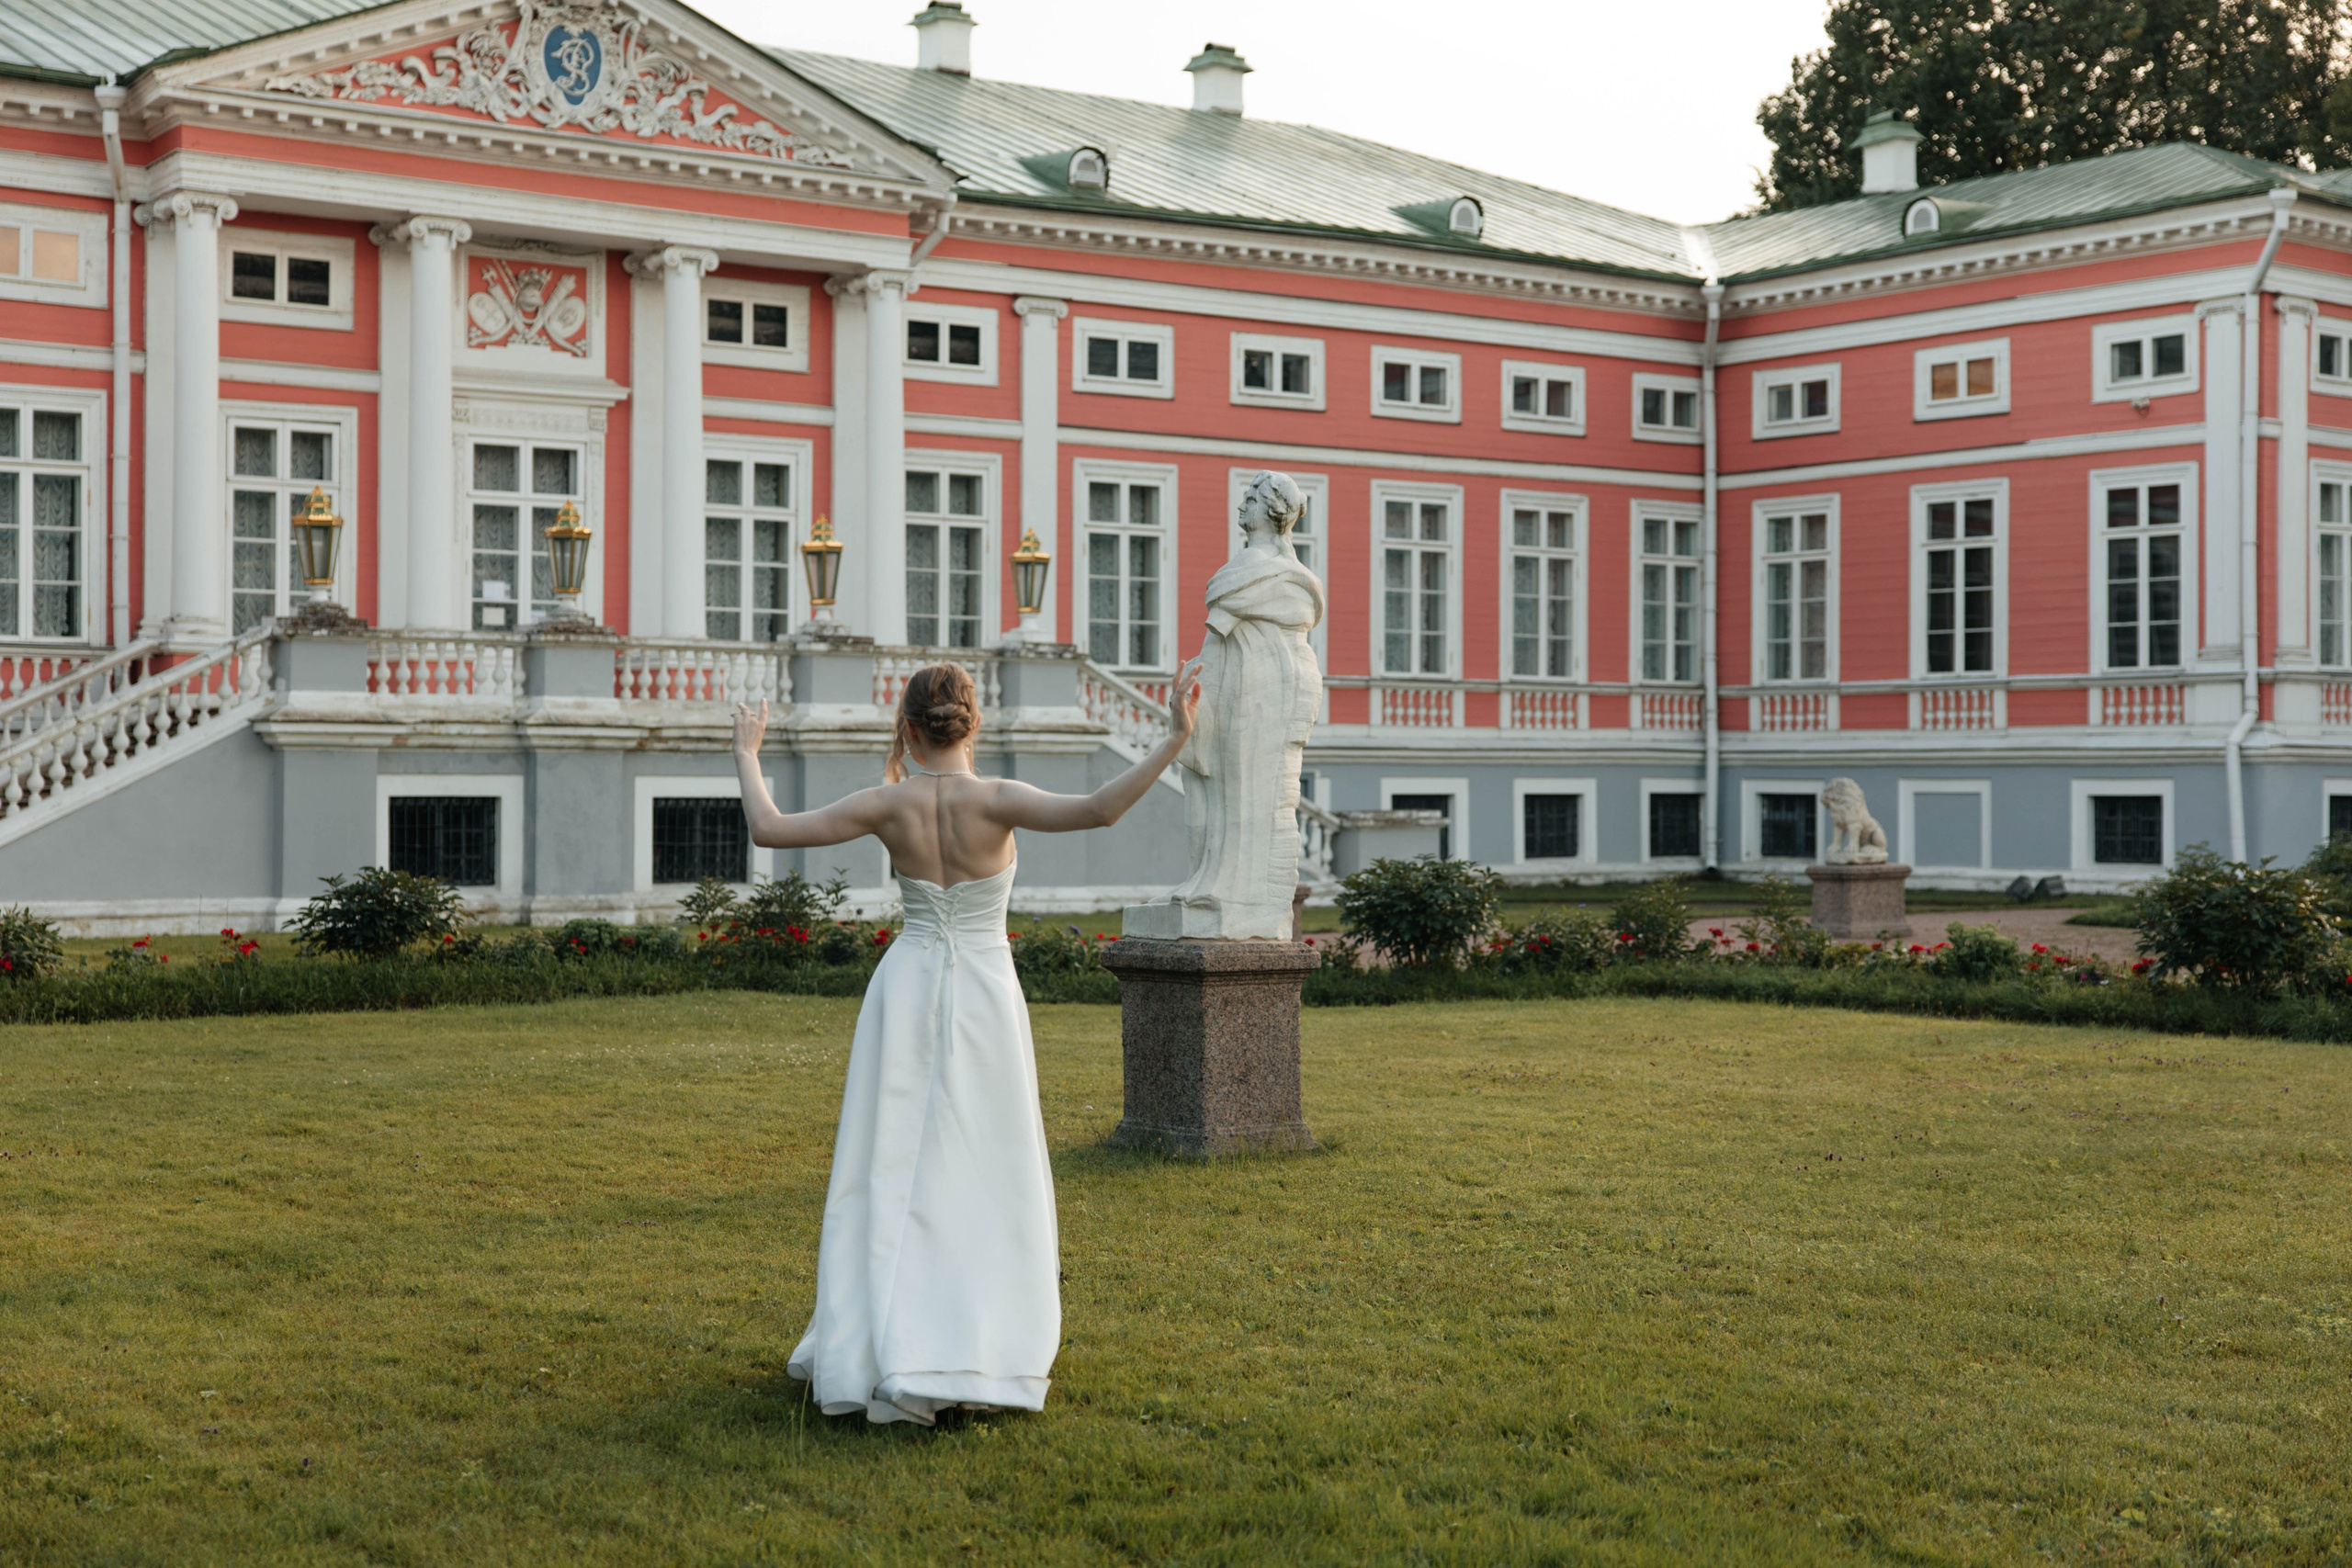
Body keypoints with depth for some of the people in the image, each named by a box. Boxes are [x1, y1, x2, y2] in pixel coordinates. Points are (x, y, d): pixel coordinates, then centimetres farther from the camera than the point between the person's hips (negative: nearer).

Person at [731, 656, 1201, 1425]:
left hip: (905, 992, 2)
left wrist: (747, 754, 15)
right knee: (982, 1180, 6)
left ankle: (871, 1351, 6)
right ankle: (977, 1353, 4)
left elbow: (768, 829, -1)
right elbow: (1099, 810, -25)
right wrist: (1175, 739, -25)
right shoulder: (996, 799, -11)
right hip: (984, 995, -2)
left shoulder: (888, 804, -5)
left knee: (891, 1177, 8)